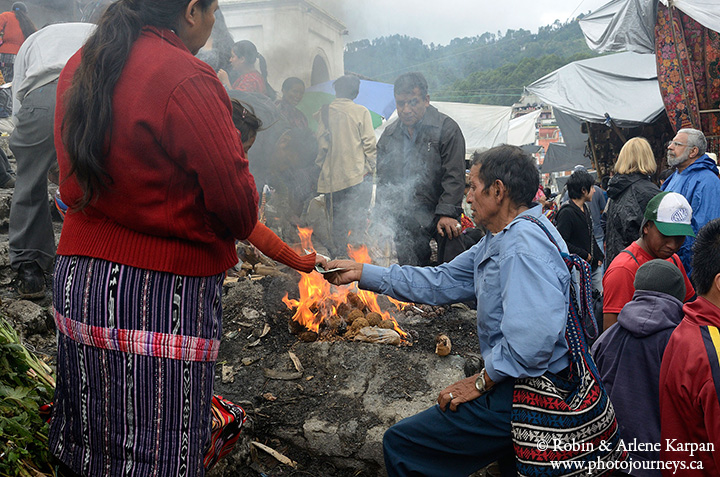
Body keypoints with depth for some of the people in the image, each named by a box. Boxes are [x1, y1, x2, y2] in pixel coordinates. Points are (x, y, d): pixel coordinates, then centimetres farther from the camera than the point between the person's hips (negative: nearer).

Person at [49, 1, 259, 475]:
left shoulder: (78, 67, 8)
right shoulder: (188, 80, -17)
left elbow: (72, 181, 14)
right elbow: (238, 206, -18)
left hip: (76, 276, 8)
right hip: (161, 293, -8)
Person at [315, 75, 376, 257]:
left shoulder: (323, 112, 3)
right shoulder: (361, 112, -2)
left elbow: (321, 144, 2)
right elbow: (369, 144, -4)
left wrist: (322, 166, 13)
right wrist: (370, 167, 5)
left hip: (332, 176, 2)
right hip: (358, 174, -2)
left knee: (337, 222, 9)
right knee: (357, 220, 3)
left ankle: (339, 254, 12)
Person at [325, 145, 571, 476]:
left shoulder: (524, 244, -22)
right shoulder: (498, 241, 11)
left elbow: (532, 336, -33)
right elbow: (443, 282, 14)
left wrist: (483, 381, -18)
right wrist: (362, 272, 15)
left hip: (525, 396, -10)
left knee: (400, 443, -2)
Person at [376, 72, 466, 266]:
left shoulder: (447, 128, -6)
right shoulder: (389, 135, 10)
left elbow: (454, 177, -10)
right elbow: (383, 179, 18)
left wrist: (446, 213, -16)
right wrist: (383, 212, 12)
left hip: (441, 218, -4)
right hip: (405, 220, 4)